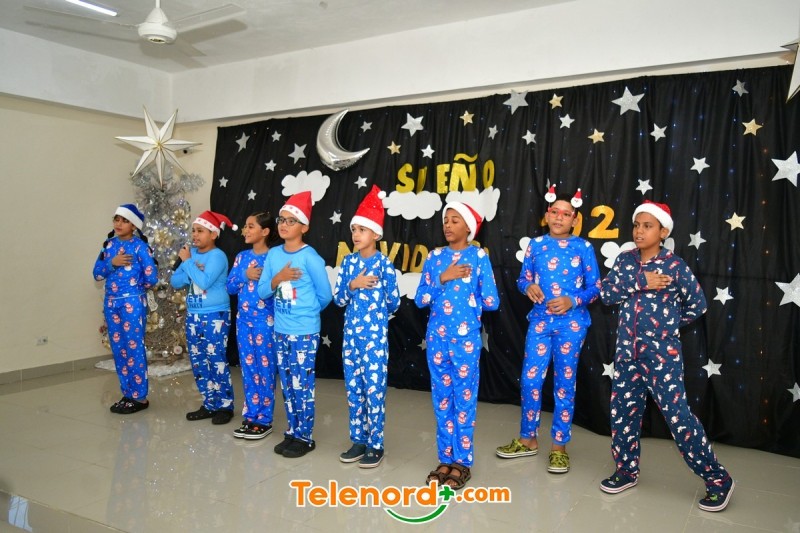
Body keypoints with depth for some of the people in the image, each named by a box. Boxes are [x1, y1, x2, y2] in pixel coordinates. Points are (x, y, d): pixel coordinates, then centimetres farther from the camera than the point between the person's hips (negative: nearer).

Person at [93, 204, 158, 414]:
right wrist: (112, 263, -10)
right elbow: (97, 273, 6)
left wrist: (135, 287, 3)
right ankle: (127, 394, 22)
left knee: (134, 349, -2)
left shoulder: (140, 246, -8)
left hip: (133, 303, -6)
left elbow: (151, 277, -12)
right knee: (119, 350, 11)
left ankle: (139, 397, 8)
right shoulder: (109, 244, 10)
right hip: (111, 303, 6)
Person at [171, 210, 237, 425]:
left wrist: (187, 262, -15)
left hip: (215, 316, -7)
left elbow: (205, 281, -26)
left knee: (217, 361, -4)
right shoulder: (192, 253, 8)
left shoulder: (217, 256, -13)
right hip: (193, 315, 8)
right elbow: (175, 281, 6)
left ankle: (225, 406, 7)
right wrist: (189, 269, -12)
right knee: (198, 362, 11)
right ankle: (209, 404, 22)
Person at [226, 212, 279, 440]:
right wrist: (246, 276, -9)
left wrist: (263, 278, -23)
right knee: (248, 367, 11)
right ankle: (250, 416, 21)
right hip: (244, 319, 6)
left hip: (265, 320, -6)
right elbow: (230, 286, 6)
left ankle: (264, 419, 11)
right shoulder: (242, 257, 10)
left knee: (265, 368, 1)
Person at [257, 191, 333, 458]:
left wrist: (304, 310, 8)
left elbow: (325, 296, -7)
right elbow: (262, 291, 4)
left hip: (305, 333, -6)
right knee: (287, 385, 14)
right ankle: (292, 432, 28)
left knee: (302, 386, 2)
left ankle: (305, 437, 16)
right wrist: (277, 279, -15)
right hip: (281, 331, 6)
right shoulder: (273, 254, 4)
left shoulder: (310, 257, -13)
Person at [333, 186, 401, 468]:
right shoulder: (348, 262, 5)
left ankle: (376, 445, 14)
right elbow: (338, 298, 3)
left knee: (374, 389, 1)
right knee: (353, 388, 11)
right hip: (351, 333, 5)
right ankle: (359, 440, 25)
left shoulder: (383, 263, -8)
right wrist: (353, 285, -13)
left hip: (375, 334, -5)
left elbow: (394, 301, -4)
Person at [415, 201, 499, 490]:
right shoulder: (434, 257, 6)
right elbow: (419, 299, 0)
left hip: (466, 339, -3)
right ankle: (446, 458, 24)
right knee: (442, 398, 11)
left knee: (464, 399, 4)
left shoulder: (478, 256, -3)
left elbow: (491, 302, -6)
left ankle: (463, 462, 17)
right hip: (437, 337, 4)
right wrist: (443, 279, -11)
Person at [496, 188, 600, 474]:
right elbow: (523, 279, 11)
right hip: (540, 320, 2)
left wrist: (573, 301, -17)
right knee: (530, 380, 4)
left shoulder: (583, 247, -2)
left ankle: (559, 445, 21)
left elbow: (595, 287, -1)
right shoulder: (536, 245, 6)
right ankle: (528, 440, 23)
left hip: (571, 324, -2)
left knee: (564, 383, 6)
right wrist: (529, 287, -12)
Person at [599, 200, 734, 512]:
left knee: (677, 416, -4)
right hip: (627, 351, 5)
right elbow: (606, 293, -7)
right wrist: (641, 283, -16)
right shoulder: (624, 260, 4)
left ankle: (719, 480, 13)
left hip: (662, 354, -5)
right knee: (623, 412, 10)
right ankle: (627, 471, 27)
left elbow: (697, 305, 2)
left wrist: (667, 324, 4)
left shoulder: (675, 265, -8)